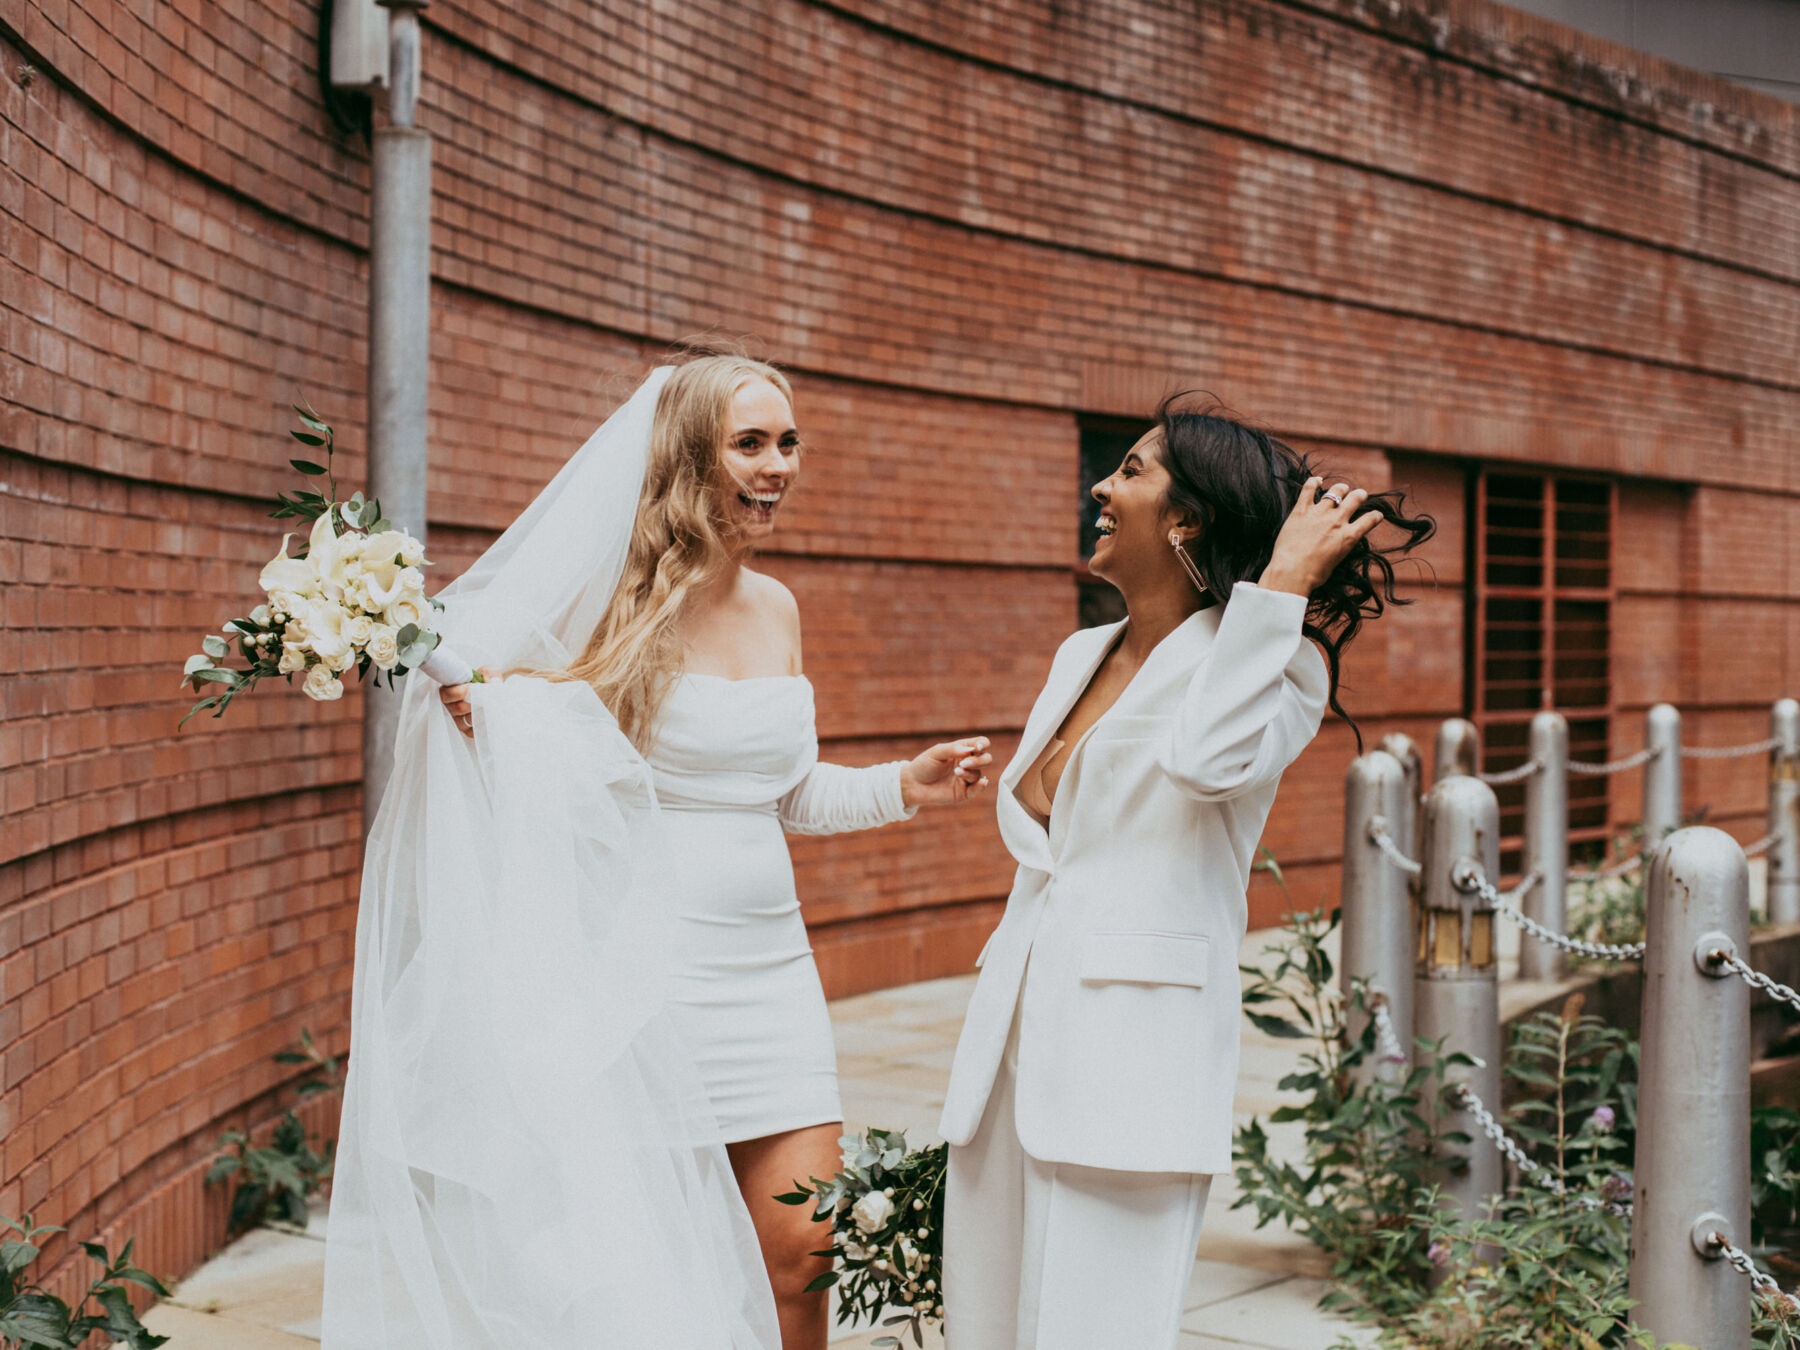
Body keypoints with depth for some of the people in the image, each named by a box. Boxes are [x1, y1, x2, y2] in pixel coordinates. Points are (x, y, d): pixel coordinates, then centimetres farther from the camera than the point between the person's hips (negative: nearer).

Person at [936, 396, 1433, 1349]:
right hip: (1016, 1022, 8)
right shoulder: (1082, 656, 16)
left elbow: (1207, 759, -27)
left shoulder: (1273, 663, -6)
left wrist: (1282, 582, -21)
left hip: (1136, 1050, -7)